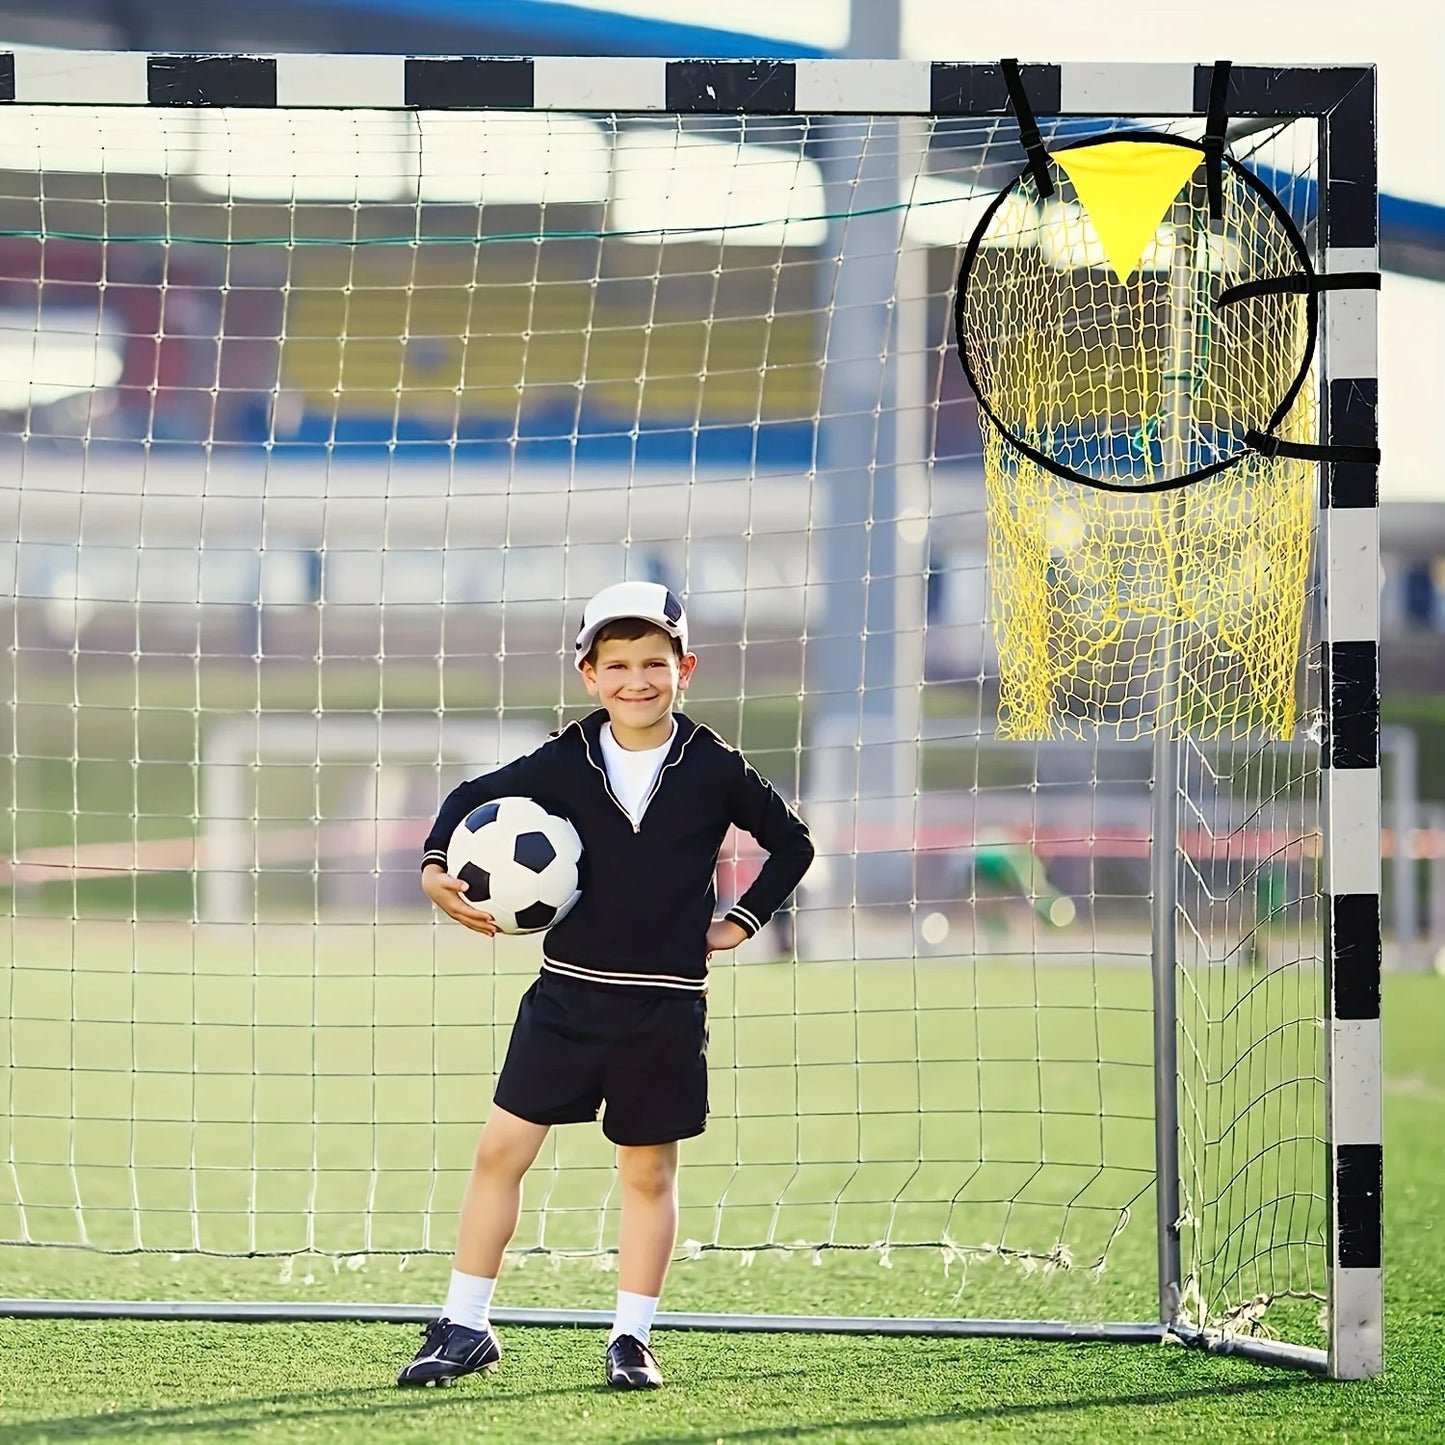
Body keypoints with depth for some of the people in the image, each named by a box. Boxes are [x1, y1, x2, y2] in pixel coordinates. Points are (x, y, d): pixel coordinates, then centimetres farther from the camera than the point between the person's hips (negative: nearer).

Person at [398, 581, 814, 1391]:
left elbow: (793, 844, 8)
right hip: (569, 992, 1)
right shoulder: (564, 763, -2)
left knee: (649, 1173, 8)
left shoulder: (714, 769, -4)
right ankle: (465, 1330, 7)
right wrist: (437, 868, -4)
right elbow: (474, 798, 11)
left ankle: (633, 1339, 18)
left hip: (665, 1006, -1)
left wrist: (744, 922, 3)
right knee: (502, 1149, -2)